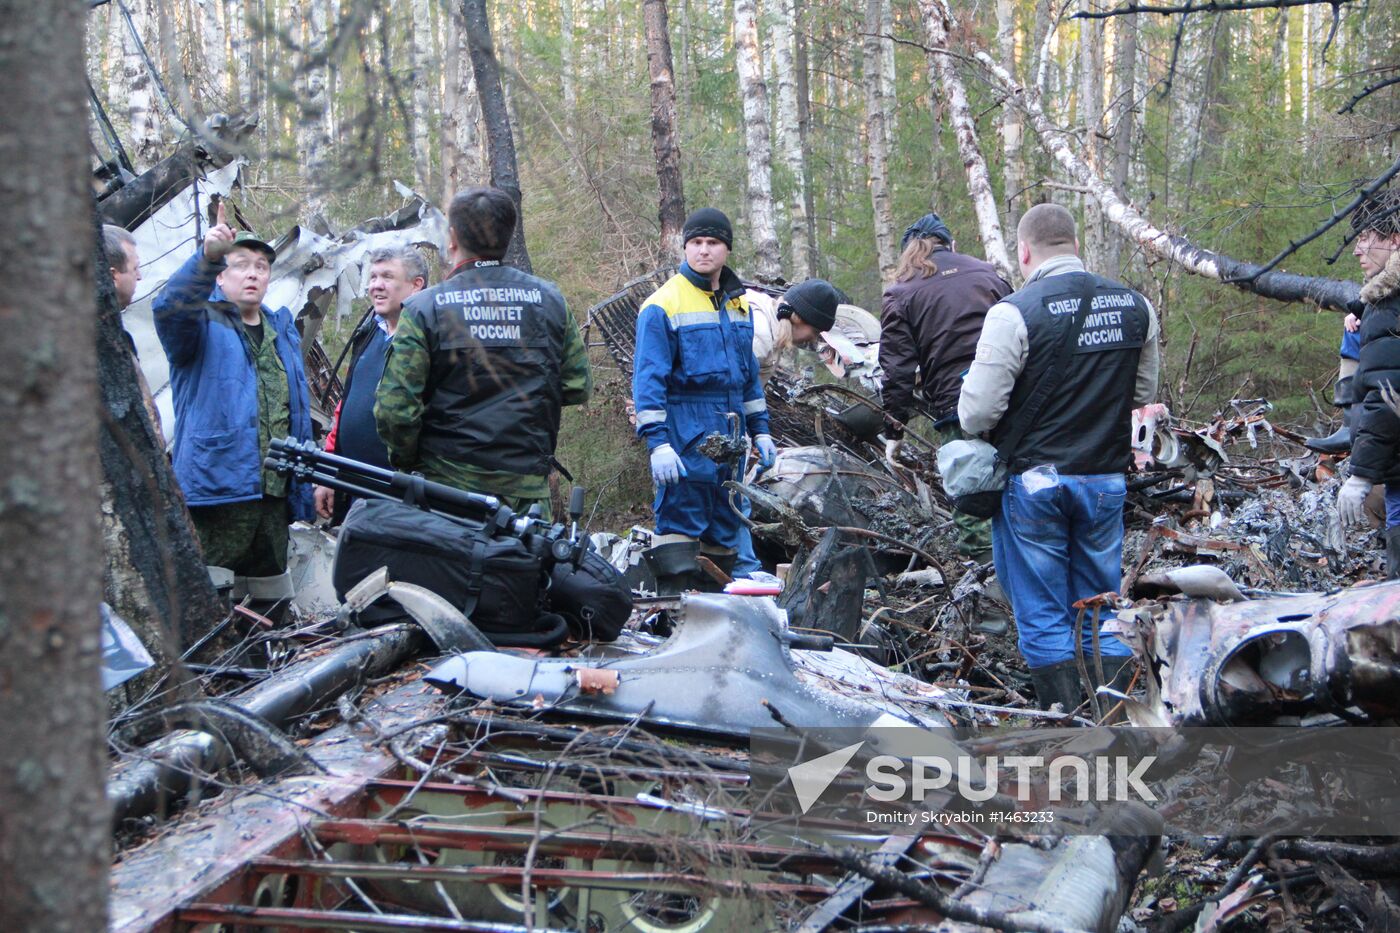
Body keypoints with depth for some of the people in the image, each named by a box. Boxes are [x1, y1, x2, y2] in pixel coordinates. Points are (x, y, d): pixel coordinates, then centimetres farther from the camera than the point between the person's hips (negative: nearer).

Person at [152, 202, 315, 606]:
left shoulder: (283, 329, 19)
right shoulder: (203, 323, 0)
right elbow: (170, 307, -25)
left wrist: (302, 488, 21)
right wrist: (207, 256, -41)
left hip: (274, 496, 7)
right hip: (218, 492, -7)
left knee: (273, 594, 16)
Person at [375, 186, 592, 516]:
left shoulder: (423, 308, -7)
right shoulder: (549, 299, 2)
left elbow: (395, 409, -12)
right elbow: (579, 388, 7)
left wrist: (408, 464, 5)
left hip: (446, 485, -2)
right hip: (528, 491, 2)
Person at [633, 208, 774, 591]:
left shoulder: (738, 303, 15)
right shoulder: (663, 304, -7)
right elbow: (648, 378, -12)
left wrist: (760, 430, 19)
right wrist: (657, 443, -20)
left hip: (730, 440, 7)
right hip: (685, 440, -7)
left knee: (725, 531, 12)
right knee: (680, 526, -11)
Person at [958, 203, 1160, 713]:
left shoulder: (1014, 312, -16)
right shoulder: (1135, 306, 2)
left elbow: (976, 412, -16)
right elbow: (1143, 393, 15)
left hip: (1033, 482, -5)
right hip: (1107, 479, 5)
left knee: (1043, 617, 6)